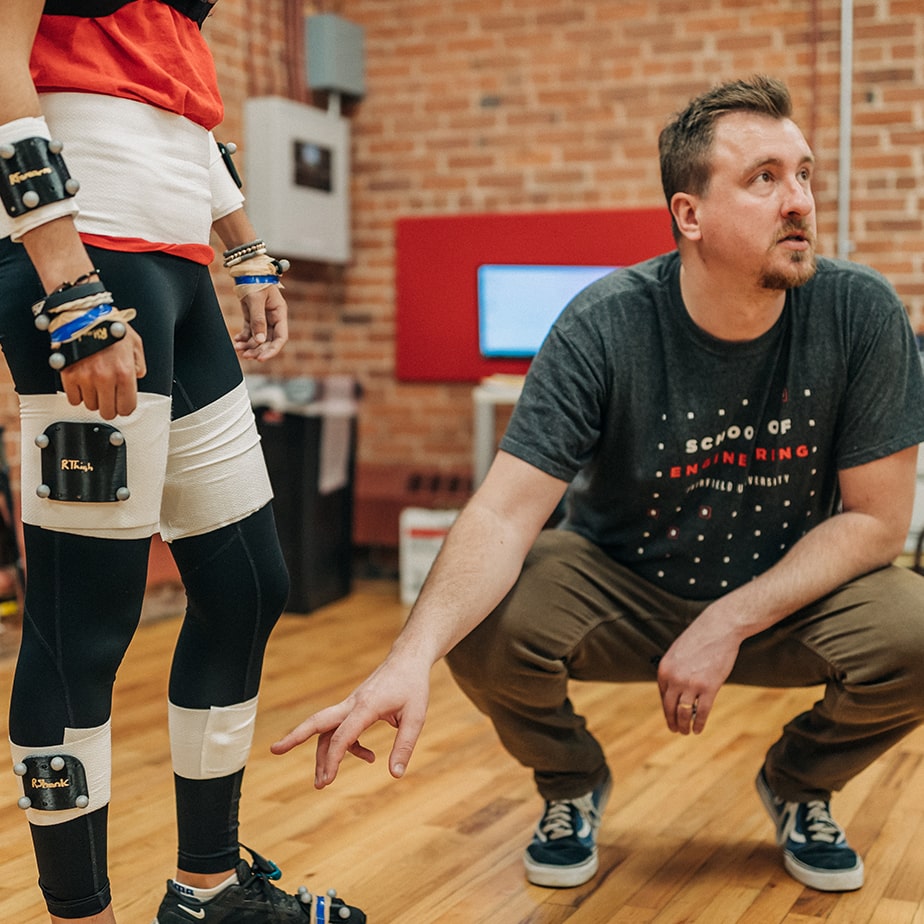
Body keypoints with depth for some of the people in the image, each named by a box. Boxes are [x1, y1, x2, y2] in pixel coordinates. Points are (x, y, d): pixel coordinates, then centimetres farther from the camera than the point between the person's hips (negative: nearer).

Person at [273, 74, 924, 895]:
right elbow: (505, 513, -28)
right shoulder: (606, 326, -22)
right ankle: (573, 785, 7)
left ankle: (801, 785, 8)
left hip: (792, 591, 1)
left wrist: (729, 623, -22)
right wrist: (411, 660, -45)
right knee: (485, 622, -29)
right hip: (621, 583, -1)